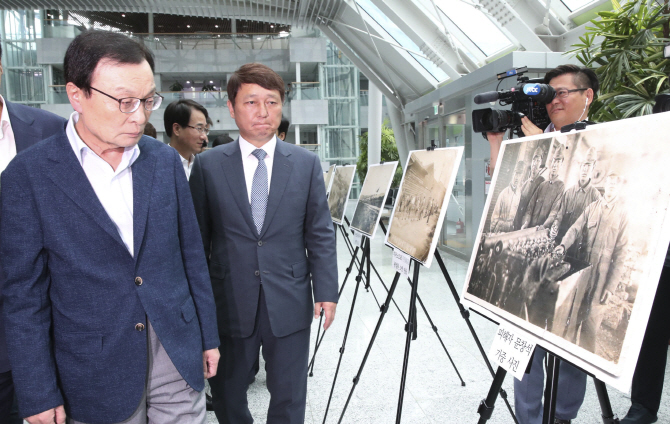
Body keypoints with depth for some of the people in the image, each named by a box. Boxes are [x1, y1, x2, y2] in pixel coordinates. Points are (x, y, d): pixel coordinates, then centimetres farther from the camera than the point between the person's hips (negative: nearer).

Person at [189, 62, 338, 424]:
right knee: (227, 395, 18)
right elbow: (197, 238, 3)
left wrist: (326, 291, -2)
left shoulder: (306, 163, 1)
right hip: (229, 303, 0)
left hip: (289, 303, 1)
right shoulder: (207, 165, -1)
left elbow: (320, 234, 2)